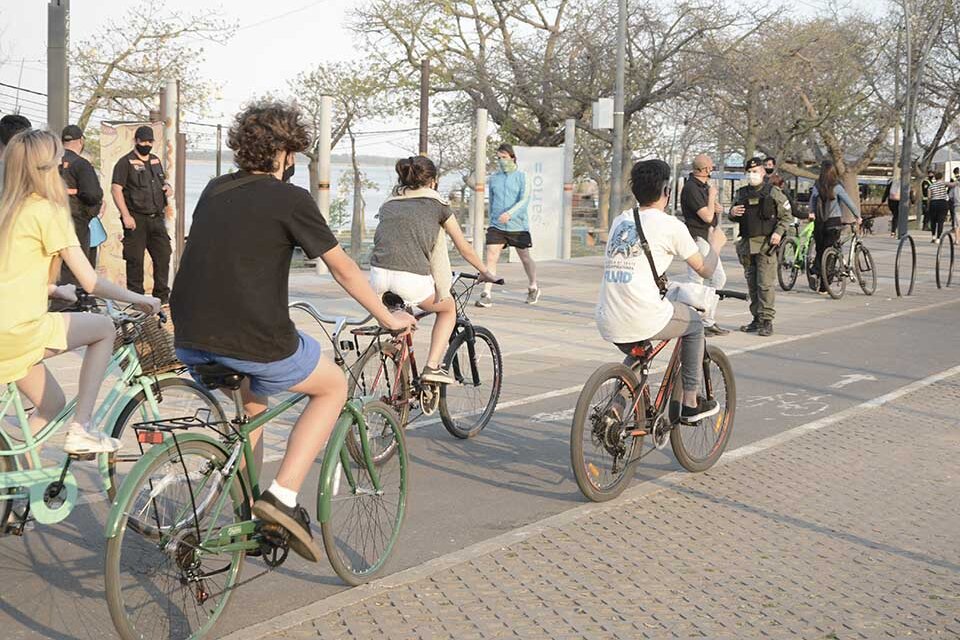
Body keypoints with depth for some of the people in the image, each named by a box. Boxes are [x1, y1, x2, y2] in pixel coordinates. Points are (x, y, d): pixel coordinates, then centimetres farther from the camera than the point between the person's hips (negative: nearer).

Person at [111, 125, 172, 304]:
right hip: (136, 219, -6)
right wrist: (126, 215, -18)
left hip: (157, 218, 6)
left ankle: (162, 296, 17)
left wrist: (167, 187, 6)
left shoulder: (155, 161, 17)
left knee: (163, 256, 6)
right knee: (135, 259, -2)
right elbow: (116, 189, -10)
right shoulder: (126, 162, -4)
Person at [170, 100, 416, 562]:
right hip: (253, 340, -7)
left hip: (191, 340, 7)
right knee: (334, 386, 18)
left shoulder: (214, 191, 15)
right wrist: (389, 319, 16)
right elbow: (342, 268, 4)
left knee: (250, 404, 34)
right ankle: (282, 495, 5)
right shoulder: (291, 199, -3)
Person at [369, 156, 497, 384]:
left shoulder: (388, 204, 24)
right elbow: (463, 247, 20)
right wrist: (484, 272, 35)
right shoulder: (436, 202, 14)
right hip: (412, 278, -4)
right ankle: (433, 366, 11)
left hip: (378, 275, 4)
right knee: (448, 308, 25)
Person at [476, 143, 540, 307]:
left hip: (518, 226, -2)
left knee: (525, 258, 13)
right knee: (491, 257, -13)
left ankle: (533, 287, 35)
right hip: (496, 226, 2)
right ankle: (486, 295, -14)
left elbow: (525, 200, -15)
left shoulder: (522, 177, -2)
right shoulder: (493, 179, 9)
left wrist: (509, 214, -29)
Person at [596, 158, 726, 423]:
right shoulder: (670, 225, -1)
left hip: (608, 324, 5)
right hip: (644, 321, -5)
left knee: (637, 353, 37)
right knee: (694, 322, 25)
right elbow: (705, 270, 9)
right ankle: (690, 403, 26)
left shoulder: (619, 221, 16)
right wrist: (715, 244, 29)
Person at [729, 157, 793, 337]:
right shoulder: (741, 193, 14)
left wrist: (779, 232, -13)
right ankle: (756, 319, 17)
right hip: (747, 244, 5)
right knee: (752, 284, 9)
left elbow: (787, 216, 2)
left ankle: (767, 321, -8)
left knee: (765, 283, -10)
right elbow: (734, 217, 24)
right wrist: (732, 213, 0)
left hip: (766, 243, -5)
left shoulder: (773, 192, 1)